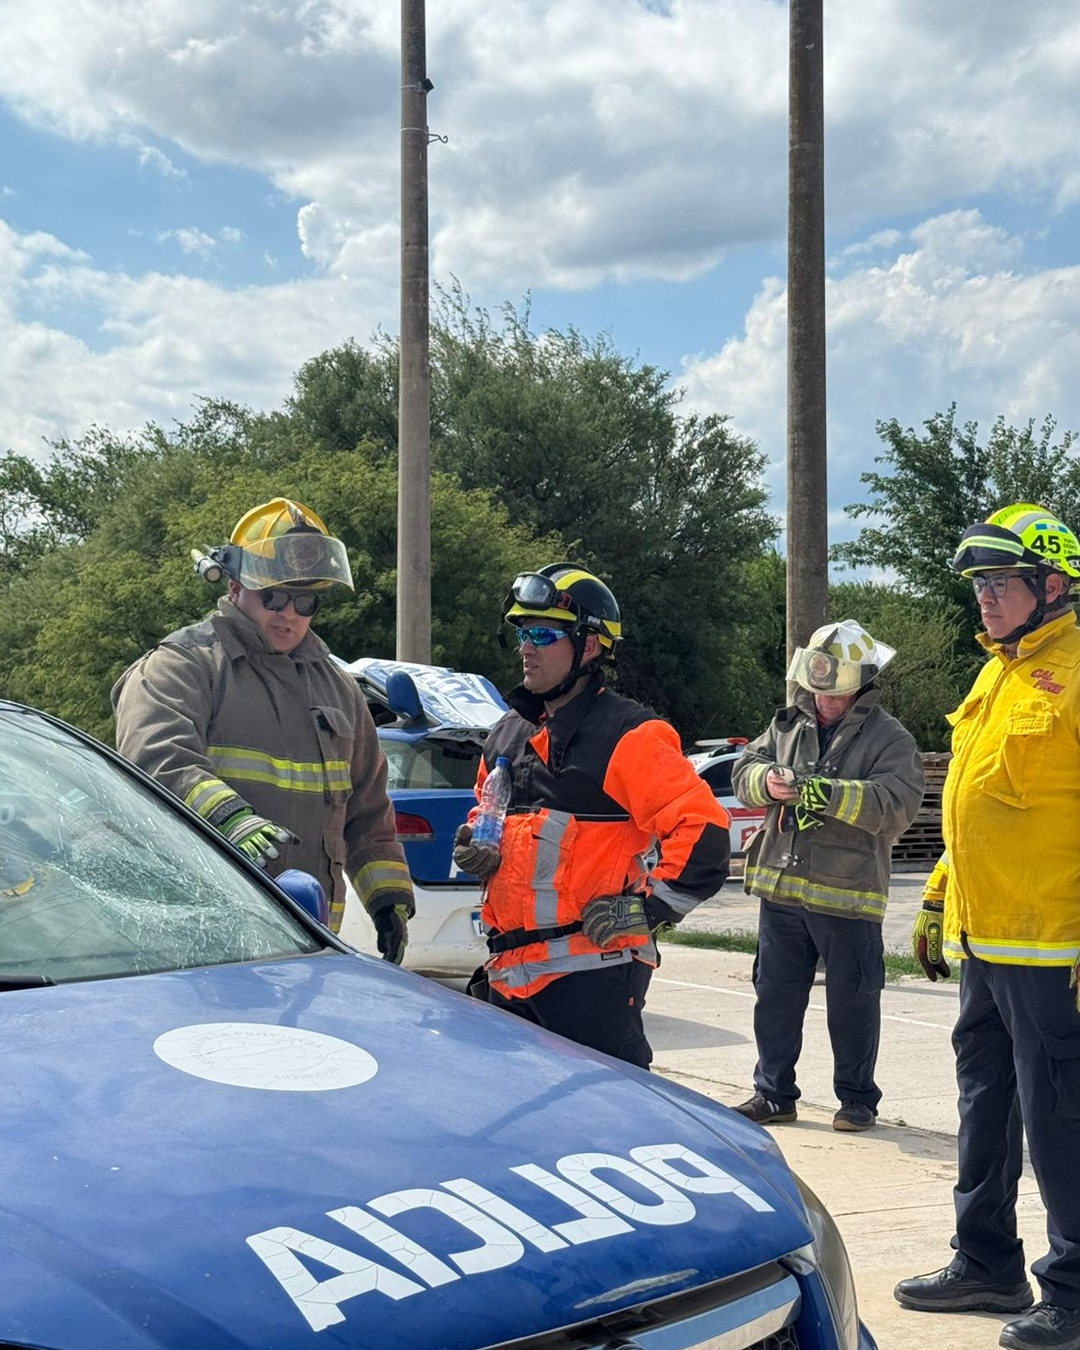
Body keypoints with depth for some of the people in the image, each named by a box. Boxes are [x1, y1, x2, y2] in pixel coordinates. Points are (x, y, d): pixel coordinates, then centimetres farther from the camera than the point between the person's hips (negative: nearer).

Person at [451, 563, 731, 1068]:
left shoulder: (627, 735, -9)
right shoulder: (508, 732, 16)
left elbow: (701, 828, -15)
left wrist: (648, 907, -16)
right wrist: (476, 847, 11)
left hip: (590, 972, -8)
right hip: (509, 970, 8)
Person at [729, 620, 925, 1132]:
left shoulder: (890, 739, -3)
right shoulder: (788, 725, 13)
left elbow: (897, 803, -17)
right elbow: (744, 771, 8)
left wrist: (831, 794, -28)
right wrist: (768, 781, -15)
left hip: (848, 894, -5)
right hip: (779, 888, 5)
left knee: (852, 1002, 4)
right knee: (775, 994, 12)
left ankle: (857, 1098, 19)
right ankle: (774, 1094, 23)